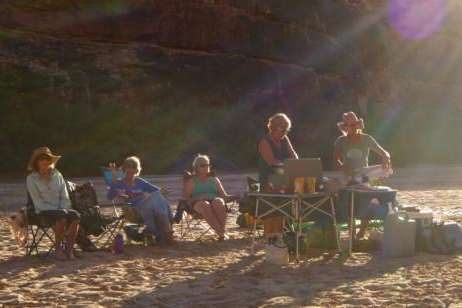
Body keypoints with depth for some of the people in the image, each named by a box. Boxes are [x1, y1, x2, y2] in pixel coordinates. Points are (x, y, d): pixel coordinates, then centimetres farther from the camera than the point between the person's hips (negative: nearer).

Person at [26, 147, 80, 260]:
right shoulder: (31, 179, 0)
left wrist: (63, 209, -8)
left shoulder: (57, 175, 12)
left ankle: (69, 250, -25)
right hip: (44, 211, -4)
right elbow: (38, 201, -7)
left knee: (75, 216, -29)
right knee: (61, 217, -35)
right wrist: (58, 211, -16)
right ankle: (58, 249, -20)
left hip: (61, 209, 4)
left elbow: (64, 197, 12)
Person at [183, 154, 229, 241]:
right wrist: (198, 198, -13)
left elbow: (223, 195, 19)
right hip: (198, 204, -2)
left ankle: (223, 230, -47)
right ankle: (220, 232, -51)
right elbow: (185, 197, 6)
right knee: (205, 205, -39)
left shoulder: (214, 179, 25)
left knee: (218, 202, -36)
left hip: (215, 200, 2)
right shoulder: (191, 181, 17)